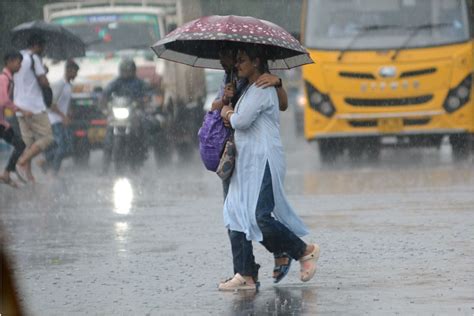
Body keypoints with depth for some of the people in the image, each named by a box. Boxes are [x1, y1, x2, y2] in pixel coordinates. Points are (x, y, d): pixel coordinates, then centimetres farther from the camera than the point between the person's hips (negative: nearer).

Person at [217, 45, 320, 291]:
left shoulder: (263, 89, -11)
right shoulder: (248, 90, 20)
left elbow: (242, 121, -17)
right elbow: (238, 120, 22)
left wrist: (229, 115, 2)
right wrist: (229, 112, 2)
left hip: (264, 161, -10)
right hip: (246, 163, 10)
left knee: (260, 216, -16)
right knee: (236, 214, 2)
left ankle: (305, 251, 2)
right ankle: (244, 275, 0)